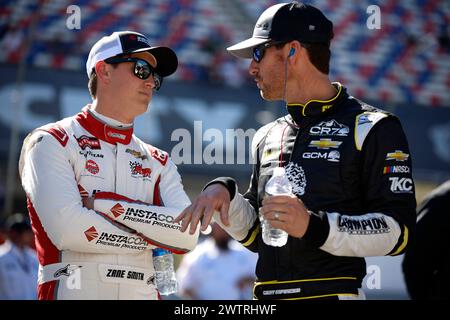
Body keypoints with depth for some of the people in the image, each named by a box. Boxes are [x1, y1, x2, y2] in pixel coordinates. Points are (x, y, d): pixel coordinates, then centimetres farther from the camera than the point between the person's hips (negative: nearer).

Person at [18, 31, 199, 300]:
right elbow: (67, 229, -14)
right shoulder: (52, 142, 0)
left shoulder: (159, 162, 14)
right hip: (75, 291, -4)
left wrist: (103, 203, -10)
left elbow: (188, 235, -3)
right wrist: (150, 239, -4)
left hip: (144, 292, 4)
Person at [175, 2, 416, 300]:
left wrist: (314, 226, -21)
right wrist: (225, 195, 3)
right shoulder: (268, 137, 19)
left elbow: (397, 232, -11)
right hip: (266, 295, 6)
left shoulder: (372, 128, -2)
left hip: (333, 292, -6)